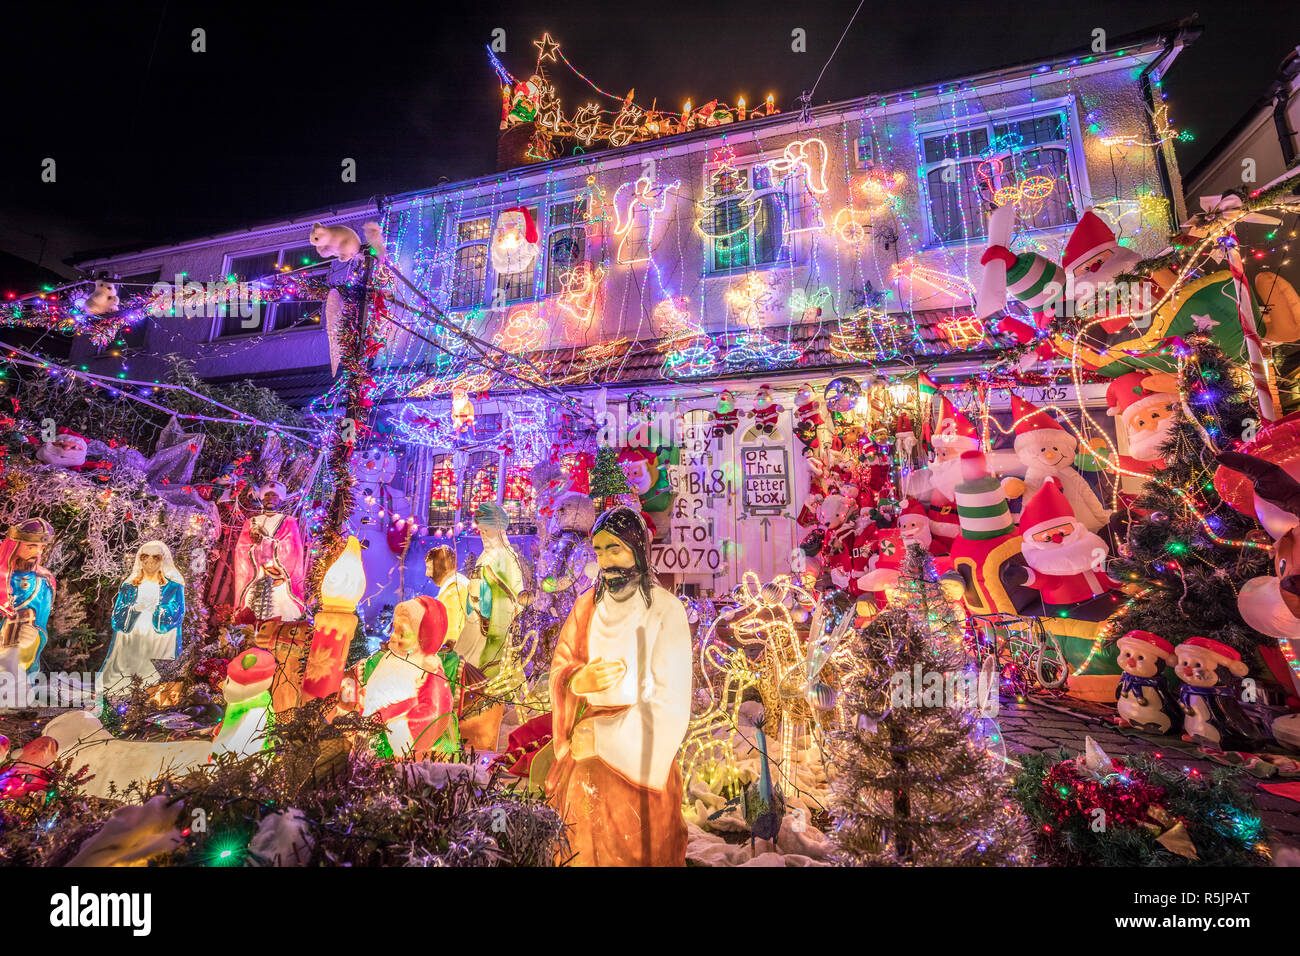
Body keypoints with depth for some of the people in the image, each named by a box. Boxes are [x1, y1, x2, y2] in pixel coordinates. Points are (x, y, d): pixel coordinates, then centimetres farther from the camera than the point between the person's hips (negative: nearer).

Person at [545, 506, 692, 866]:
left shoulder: (665, 610, -13)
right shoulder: (587, 605, 2)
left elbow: (670, 701, -15)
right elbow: (560, 667, 2)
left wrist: (604, 738, -15)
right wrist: (578, 681, -21)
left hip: (638, 759, -4)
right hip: (585, 758, 4)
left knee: (637, 852, 10)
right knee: (587, 846, 16)